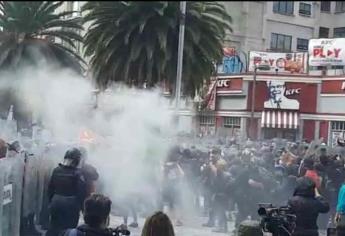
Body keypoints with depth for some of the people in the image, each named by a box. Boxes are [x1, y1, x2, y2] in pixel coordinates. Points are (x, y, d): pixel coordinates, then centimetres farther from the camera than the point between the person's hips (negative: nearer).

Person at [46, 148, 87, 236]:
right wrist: (80, 206, -3)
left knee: (53, 229, 16)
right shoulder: (77, 173, -14)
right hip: (71, 205, -5)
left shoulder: (56, 170, 1)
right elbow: (82, 192, -15)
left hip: (56, 203, 5)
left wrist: (51, 201, 19)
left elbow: (50, 188, 8)